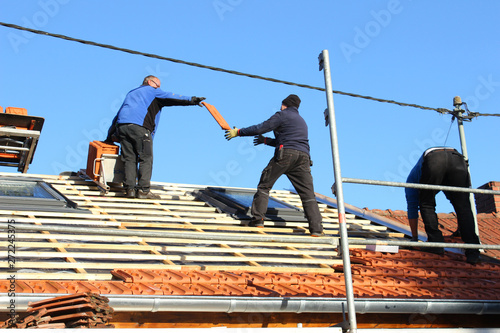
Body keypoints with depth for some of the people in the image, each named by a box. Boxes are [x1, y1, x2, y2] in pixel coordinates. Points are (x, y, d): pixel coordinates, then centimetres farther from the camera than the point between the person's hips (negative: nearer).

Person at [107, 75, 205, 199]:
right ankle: (143, 190, -8)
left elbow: (117, 116, 35)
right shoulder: (152, 91, 17)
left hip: (121, 125, 6)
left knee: (129, 159, 5)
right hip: (140, 127, -6)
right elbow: (171, 98, 7)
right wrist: (192, 100, 6)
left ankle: (129, 189, -2)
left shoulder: (131, 93, 35)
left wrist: (110, 136, 38)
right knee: (146, 159, -3)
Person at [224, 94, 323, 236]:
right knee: (308, 193, 3)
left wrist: (238, 132, 11)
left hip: (285, 155, -6)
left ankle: (258, 219, 0)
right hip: (303, 156, 6)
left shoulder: (282, 115, 9)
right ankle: (316, 228, -8)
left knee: (264, 185, 7)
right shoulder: (302, 121, 33)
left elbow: (260, 128, 2)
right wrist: (265, 140, 48)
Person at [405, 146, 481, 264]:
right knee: (463, 207, 9)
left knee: (426, 205, 17)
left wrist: (415, 238, 43)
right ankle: (472, 252, -1)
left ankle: (436, 243, 6)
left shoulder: (412, 176, 40)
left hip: (433, 161, -3)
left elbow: (412, 207, 37)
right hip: (457, 158, 3)